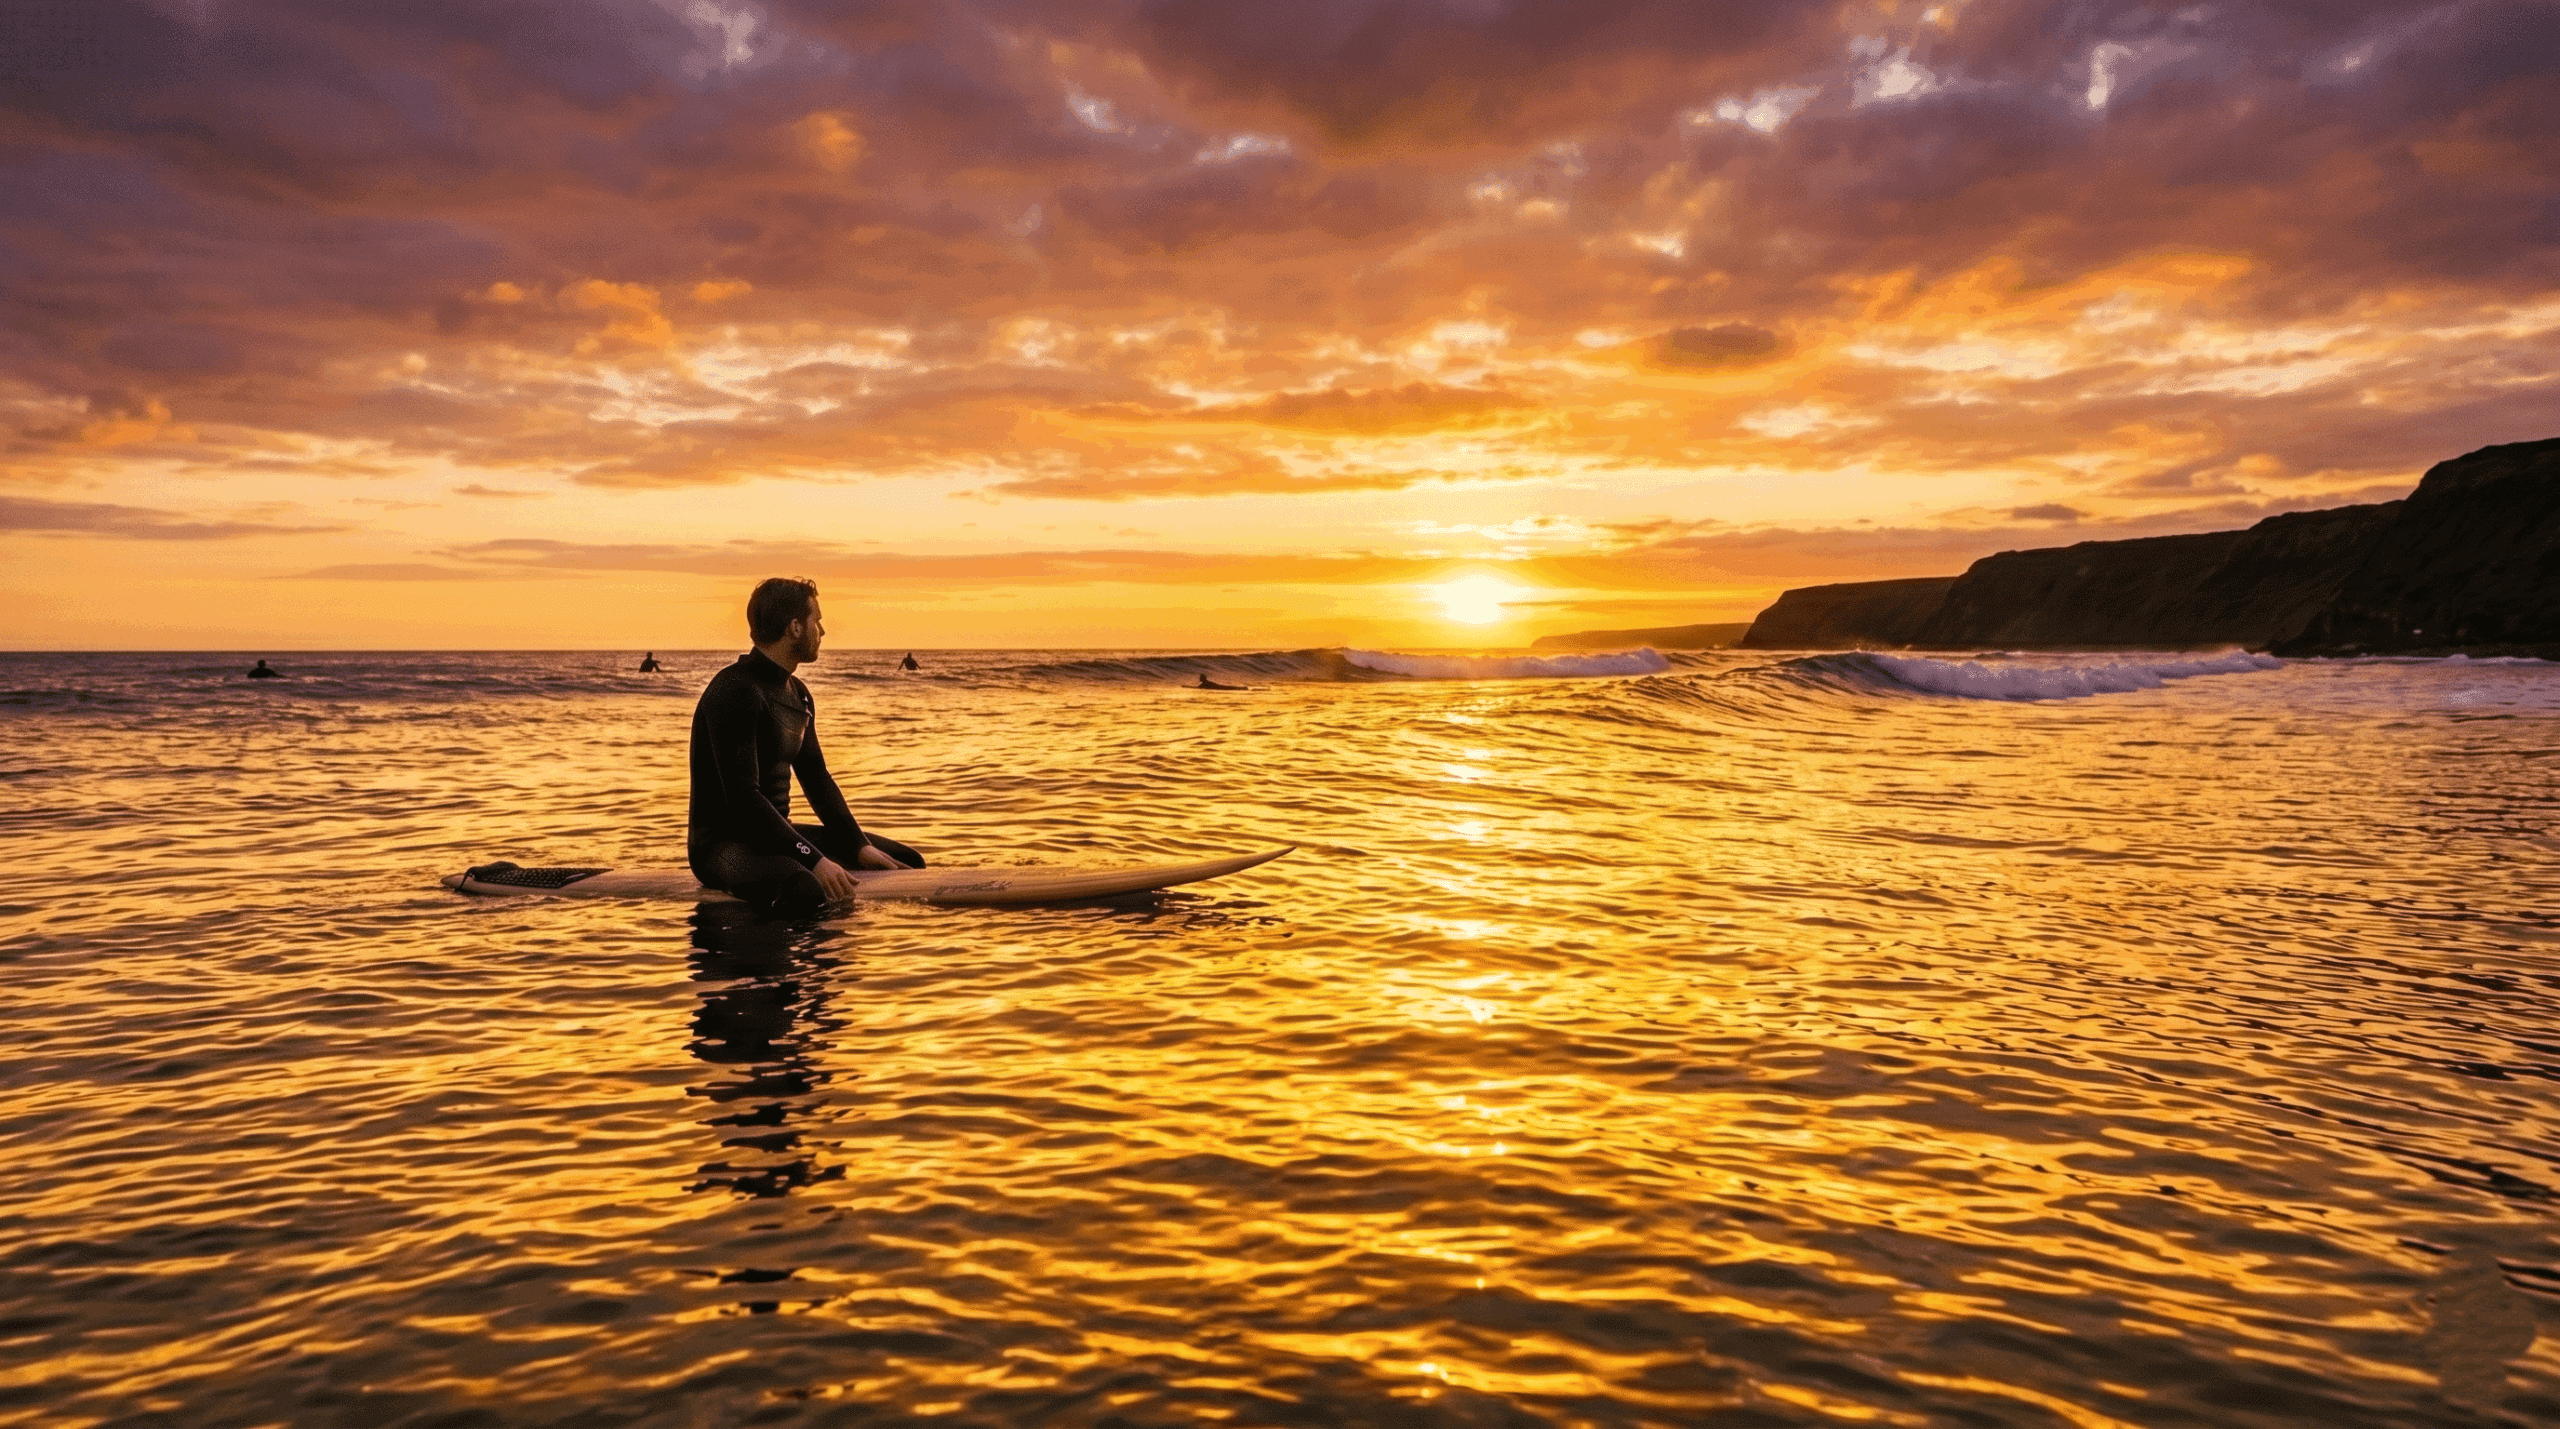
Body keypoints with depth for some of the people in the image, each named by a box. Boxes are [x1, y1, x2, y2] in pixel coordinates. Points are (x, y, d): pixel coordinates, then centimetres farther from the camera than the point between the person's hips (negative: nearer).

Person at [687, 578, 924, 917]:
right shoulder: (734, 692, -18)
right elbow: (743, 798, -26)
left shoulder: (797, 694, 13)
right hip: (723, 842, -10)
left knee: (907, 862, 9)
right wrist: (814, 860, -30)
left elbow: (816, 777, 18)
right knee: (804, 891, -42)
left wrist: (860, 845, 5)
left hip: (775, 834, 10)